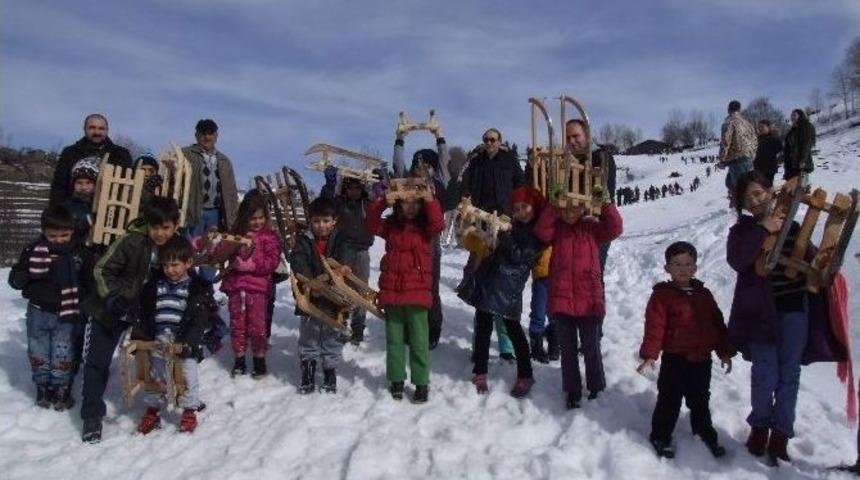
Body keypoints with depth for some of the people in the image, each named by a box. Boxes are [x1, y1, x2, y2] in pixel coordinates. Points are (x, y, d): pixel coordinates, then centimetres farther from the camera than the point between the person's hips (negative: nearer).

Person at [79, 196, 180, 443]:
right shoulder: (130, 241, -24)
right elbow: (102, 270, -16)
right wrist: (112, 298, -28)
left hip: (143, 314, 4)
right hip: (108, 312, -3)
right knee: (97, 362, 0)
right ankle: (92, 416, 13)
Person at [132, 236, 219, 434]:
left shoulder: (198, 287, -7)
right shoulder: (155, 284, 5)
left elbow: (198, 320, -14)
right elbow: (144, 314, 9)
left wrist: (186, 341, -24)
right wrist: (138, 336, -2)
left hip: (184, 344, -4)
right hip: (158, 342, 4)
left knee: (188, 377, -1)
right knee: (155, 376, 13)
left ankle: (189, 410, 18)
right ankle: (152, 410, 30)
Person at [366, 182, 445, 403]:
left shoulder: (425, 226, 2)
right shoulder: (391, 225, 8)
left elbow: (438, 224, -17)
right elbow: (372, 225, -6)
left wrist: (430, 199, -24)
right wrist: (380, 201, -18)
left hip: (417, 291, -3)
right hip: (391, 290, 3)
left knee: (418, 340, 2)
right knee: (394, 338, 12)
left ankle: (422, 382, 12)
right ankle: (396, 379, 24)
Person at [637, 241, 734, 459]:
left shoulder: (703, 294, 8)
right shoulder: (662, 295, -10)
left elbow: (717, 323, 13)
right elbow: (655, 327, -16)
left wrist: (724, 351, 12)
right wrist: (649, 355, -22)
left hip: (702, 359, 5)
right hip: (675, 359, -4)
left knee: (700, 399, 19)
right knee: (670, 400, 4)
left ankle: (706, 433, 34)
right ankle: (660, 436, 18)